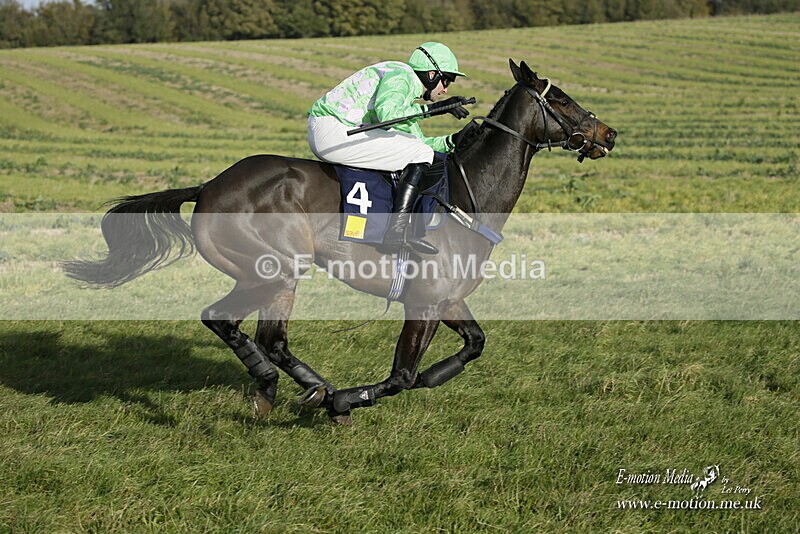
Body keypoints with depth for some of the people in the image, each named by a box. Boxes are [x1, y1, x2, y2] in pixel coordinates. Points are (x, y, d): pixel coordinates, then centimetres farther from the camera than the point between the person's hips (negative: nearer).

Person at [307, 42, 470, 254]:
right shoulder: (401, 75, -7)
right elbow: (386, 113, -25)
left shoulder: (409, 93, 25)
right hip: (332, 131, -11)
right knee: (421, 154, -14)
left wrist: (452, 141, 15)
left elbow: (419, 140, 28)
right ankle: (396, 232, -23)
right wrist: (432, 108, -19)